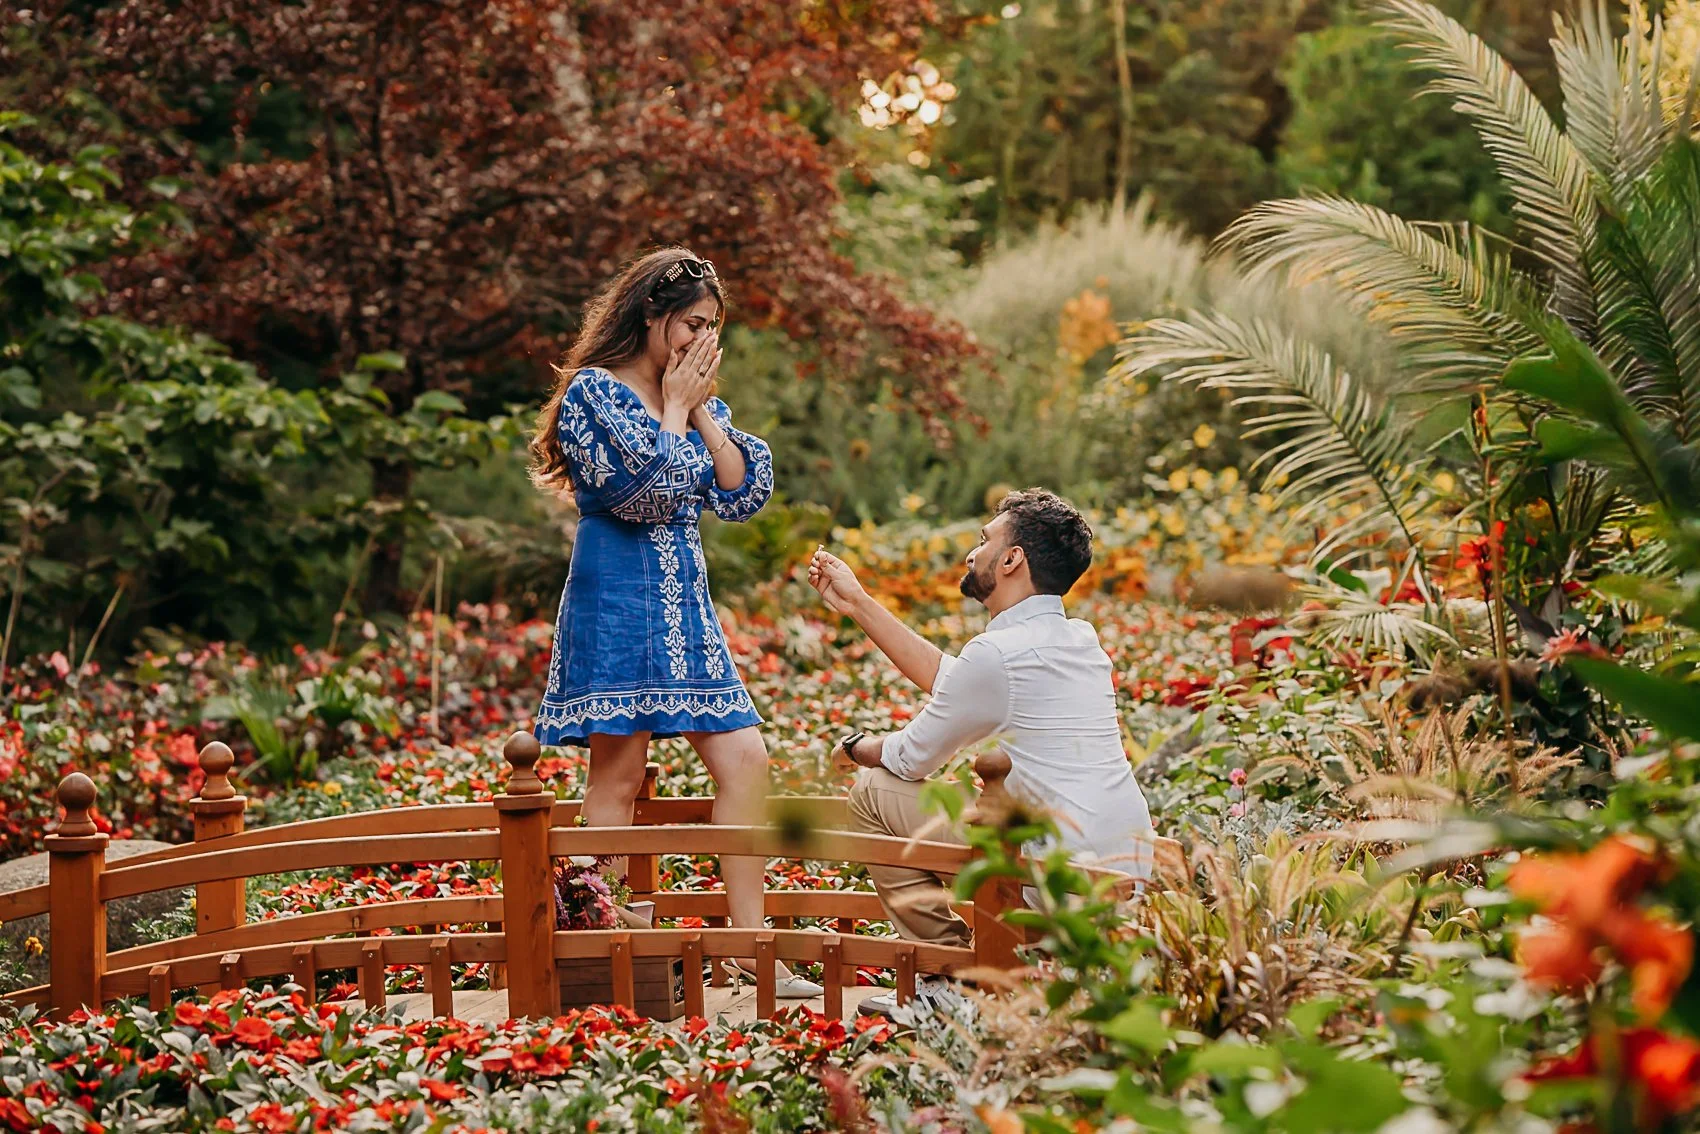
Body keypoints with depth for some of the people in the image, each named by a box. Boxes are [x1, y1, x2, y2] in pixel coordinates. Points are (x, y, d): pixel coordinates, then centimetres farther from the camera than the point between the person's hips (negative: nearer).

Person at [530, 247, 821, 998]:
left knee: (743, 757, 0)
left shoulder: (697, 402, 15)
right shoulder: (593, 391, -6)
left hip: (685, 598, 7)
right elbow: (644, 492, -18)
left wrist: (701, 411, 1)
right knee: (619, 772, -5)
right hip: (618, 595, -7)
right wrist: (675, 408, -6)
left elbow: (746, 495, 7)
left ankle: (749, 943, 5)